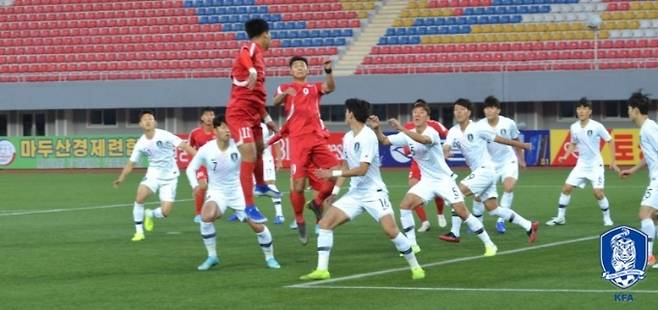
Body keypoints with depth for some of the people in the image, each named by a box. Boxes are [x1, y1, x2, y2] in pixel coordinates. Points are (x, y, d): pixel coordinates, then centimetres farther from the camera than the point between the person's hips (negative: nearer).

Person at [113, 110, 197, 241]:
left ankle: (150, 214, 27)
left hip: (169, 177, -2)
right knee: (139, 197, -25)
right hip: (153, 175, 2)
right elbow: (131, 163, 4)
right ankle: (139, 232, -9)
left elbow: (183, 145, -17)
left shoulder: (164, 135, -14)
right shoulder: (141, 144, -4)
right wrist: (121, 178, -9)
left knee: (165, 212, -11)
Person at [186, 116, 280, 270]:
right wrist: (195, 185, -16)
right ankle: (212, 257, -11)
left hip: (238, 192, 1)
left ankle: (270, 257, 25)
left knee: (257, 225, -3)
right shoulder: (206, 150, -15)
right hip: (217, 192, -1)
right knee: (207, 217, -30)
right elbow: (191, 168, -1)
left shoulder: (237, 145, -16)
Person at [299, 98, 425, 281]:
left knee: (390, 230, -19)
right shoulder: (347, 138, 8)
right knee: (325, 223, -5)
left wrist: (333, 173, -21)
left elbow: (361, 170, -23)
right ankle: (322, 270, -5)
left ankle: (415, 267, -2)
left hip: (374, 192, -8)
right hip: (354, 193, 8)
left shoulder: (368, 137, -16)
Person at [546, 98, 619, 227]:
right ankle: (560, 217, 10)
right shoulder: (574, 127, -2)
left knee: (598, 193, -15)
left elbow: (610, 141, -6)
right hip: (581, 164, 5)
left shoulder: (597, 126, -16)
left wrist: (613, 161, -8)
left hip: (595, 165, -5)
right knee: (566, 188, -2)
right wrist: (565, 156, 1)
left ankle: (607, 218, 6)